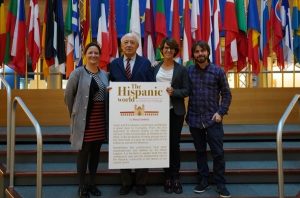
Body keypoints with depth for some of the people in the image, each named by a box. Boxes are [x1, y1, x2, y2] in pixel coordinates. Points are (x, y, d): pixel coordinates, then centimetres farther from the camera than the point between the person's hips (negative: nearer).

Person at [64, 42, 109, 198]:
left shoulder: (104, 74, 9)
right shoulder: (78, 73, -5)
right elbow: (68, 95, -2)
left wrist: (106, 116, 6)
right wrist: (75, 114, 3)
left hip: (100, 119, 5)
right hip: (84, 119, -5)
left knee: (96, 152, 12)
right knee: (83, 152, 3)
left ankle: (92, 183, 27)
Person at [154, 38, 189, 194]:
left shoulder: (181, 69, 1)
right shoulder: (155, 68, 8)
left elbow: (186, 90, -3)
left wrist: (174, 92, -19)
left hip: (176, 111, -2)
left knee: (174, 144, 3)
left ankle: (175, 178, 15)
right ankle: (168, 177, 18)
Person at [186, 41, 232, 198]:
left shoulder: (218, 71, 0)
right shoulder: (188, 71, 3)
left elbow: (226, 94, 4)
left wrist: (221, 112, -6)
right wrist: (186, 114, -4)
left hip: (212, 119, -1)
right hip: (194, 119, 2)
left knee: (218, 152, 0)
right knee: (200, 152, 12)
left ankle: (220, 184, 16)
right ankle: (203, 181, 26)